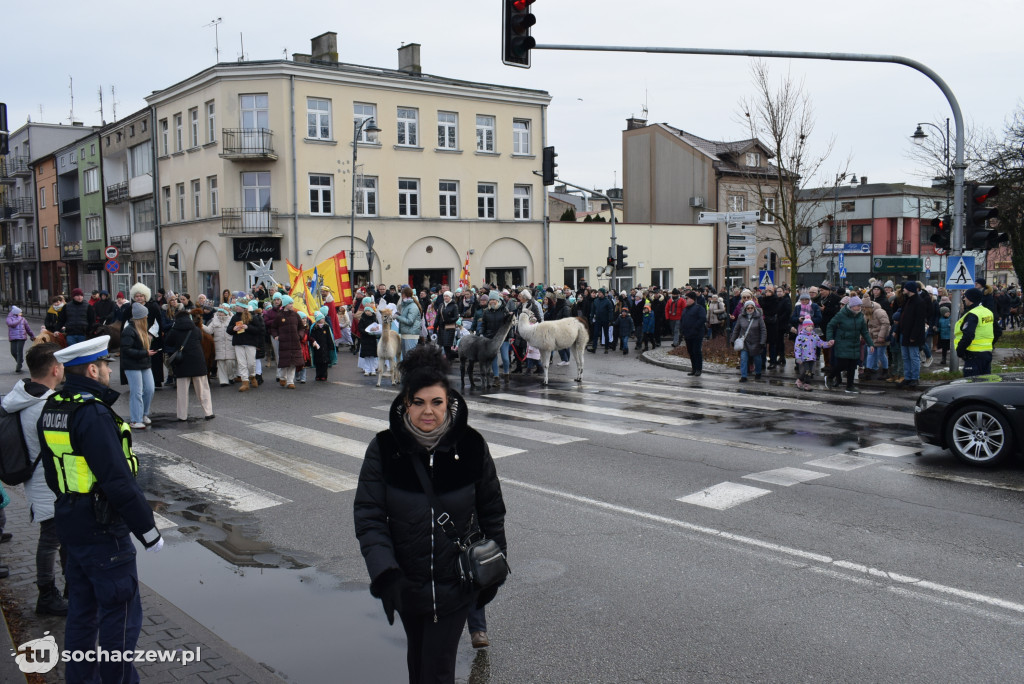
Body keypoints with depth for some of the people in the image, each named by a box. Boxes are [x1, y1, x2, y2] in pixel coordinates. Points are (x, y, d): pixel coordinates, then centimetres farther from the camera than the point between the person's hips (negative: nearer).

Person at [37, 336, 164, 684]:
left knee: (83, 610, 19)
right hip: (103, 531, -10)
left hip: (71, 525, 10)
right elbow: (118, 481, -24)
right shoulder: (92, 413, -22)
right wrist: (148, 529, -17)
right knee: (121, 614, 1)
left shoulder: (52, 409, 8)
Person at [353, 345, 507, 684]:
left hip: (456, 580, -2)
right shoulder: (384, 449, -12)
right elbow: (368, 516, -12)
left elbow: (492, 511, 0)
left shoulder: (471, 447, -12)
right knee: (418, 655, 23)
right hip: (406, 581, 2)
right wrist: (384, 572, -25)